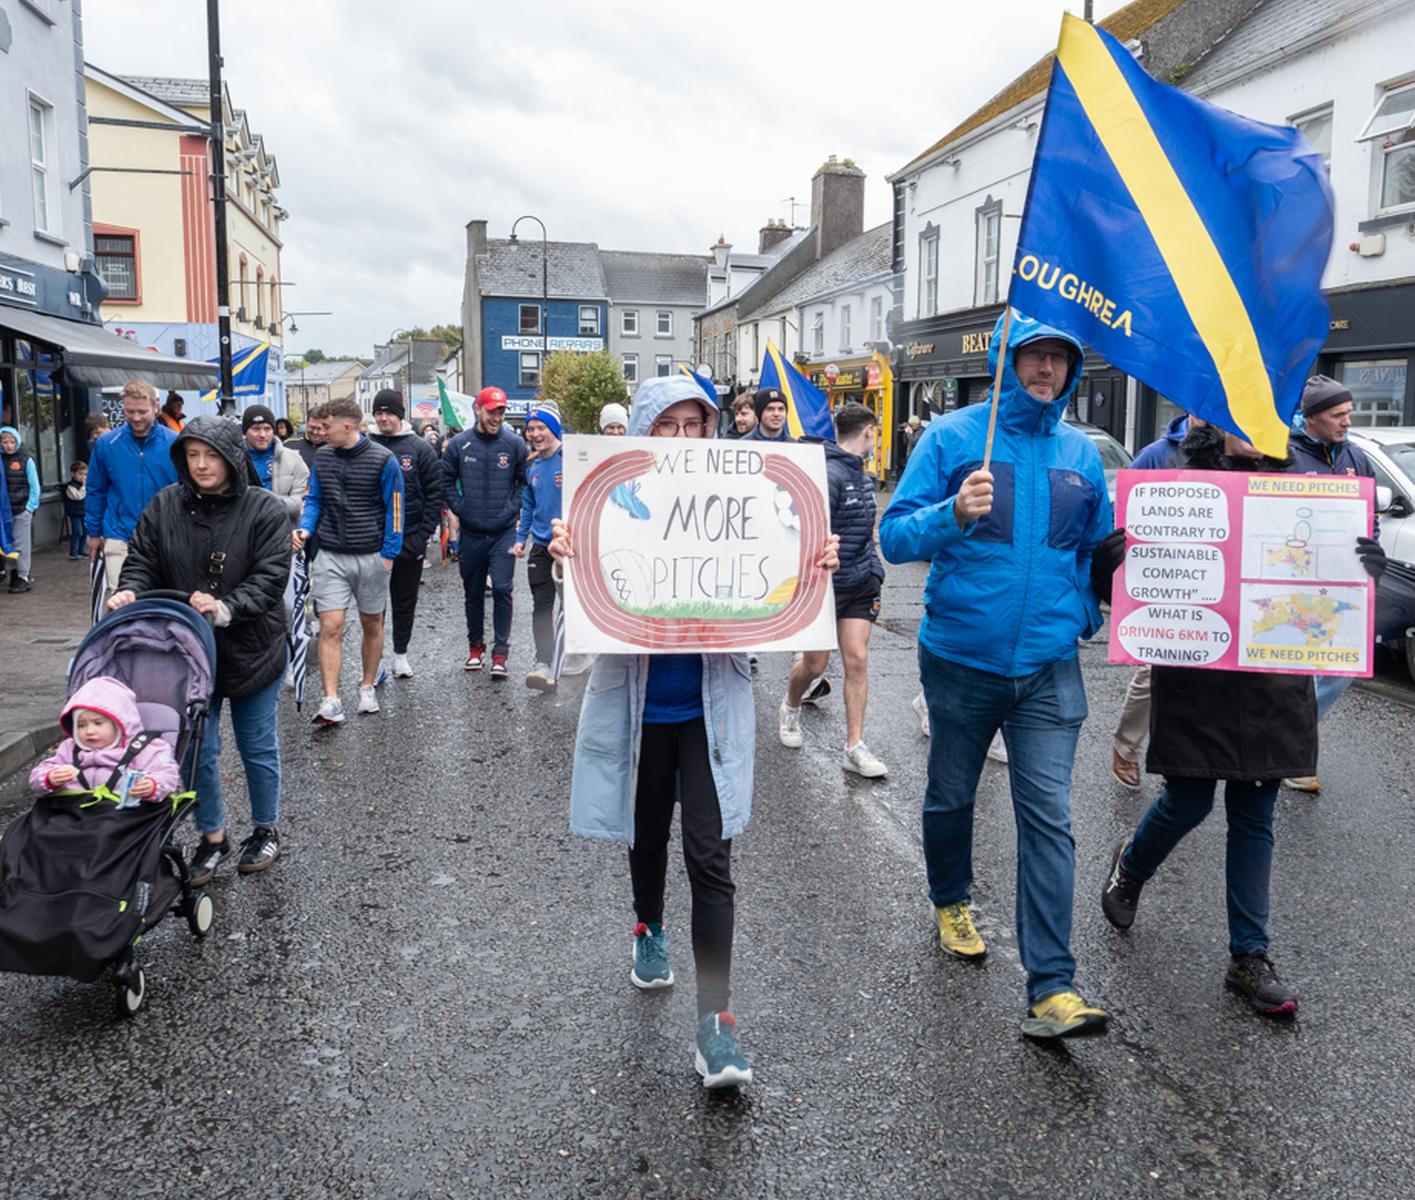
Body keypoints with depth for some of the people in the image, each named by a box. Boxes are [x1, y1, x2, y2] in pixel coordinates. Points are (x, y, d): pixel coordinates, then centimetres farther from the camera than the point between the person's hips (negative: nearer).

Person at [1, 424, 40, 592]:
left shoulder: (26, 460, -4)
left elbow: (34, 486, -2)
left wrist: (30, 507, -7)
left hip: (22, 510, -3)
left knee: (22, 543, 2)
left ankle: (23, 576, 11)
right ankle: (16, 573, 16)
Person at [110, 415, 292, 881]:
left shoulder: (264, 510, -11)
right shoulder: (165, 506, -1)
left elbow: (271, 576, -17)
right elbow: (142, 562, 1)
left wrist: (227, 608, -31)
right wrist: (130, 591, -20)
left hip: (251, 649, -3)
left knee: (258, 747, 11)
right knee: (197, 749, 10)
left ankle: (266, 829, 32)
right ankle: (212, 837, 28)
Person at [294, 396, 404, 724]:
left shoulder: (382, 460, -8)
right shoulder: (322, 457, 3)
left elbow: (394, 509, -5)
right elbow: (313, 499, 13)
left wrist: (388, 554, -8)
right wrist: (305, 528, -7)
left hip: (371, 557, -2)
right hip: (330, 558, 2)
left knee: (372, 625, 13)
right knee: (330, 627, -7)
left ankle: (367, 688, 31)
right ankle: (331, 702, -6)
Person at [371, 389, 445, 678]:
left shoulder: (420, 449, -1)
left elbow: (434, 493, -2)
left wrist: (424, 535, -9)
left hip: (410, 540, 0)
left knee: (405, 600, 11)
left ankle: (401, 653, 24)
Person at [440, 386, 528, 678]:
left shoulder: (515, 444, -2)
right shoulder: (459, 444, 0)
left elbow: (525, 481, 7)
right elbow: (446, 479, 10)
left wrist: (513, 509, -2)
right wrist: (459, 509, 2)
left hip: (504, 532, -2)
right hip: (470, 533, 2)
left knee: (502, 590, -8)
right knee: (473, 593, 12)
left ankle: (500, 652, 0)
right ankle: (475, 646, 27)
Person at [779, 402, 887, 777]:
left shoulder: (860, 474, 11)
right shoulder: (828, 474, -19)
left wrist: (874, 570, 18)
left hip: (859, 583, 7)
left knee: (857, 661, 1)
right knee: (815, 665, 7)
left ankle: (854, 747, 7)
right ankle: (790, 706, 40)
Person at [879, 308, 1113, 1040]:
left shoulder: (1081, 453, 7)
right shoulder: (952, 436, -4)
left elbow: (1097, 549, 18)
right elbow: (895, 537, -11)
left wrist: (1084, 617, 5)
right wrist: (954, 513, -28)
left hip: (1048, 666, 2)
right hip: (962, 657, -1)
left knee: (1048, 817, -5)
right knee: (951, 797, 16)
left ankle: (1051, 988, 0)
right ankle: (950, 903, 44)